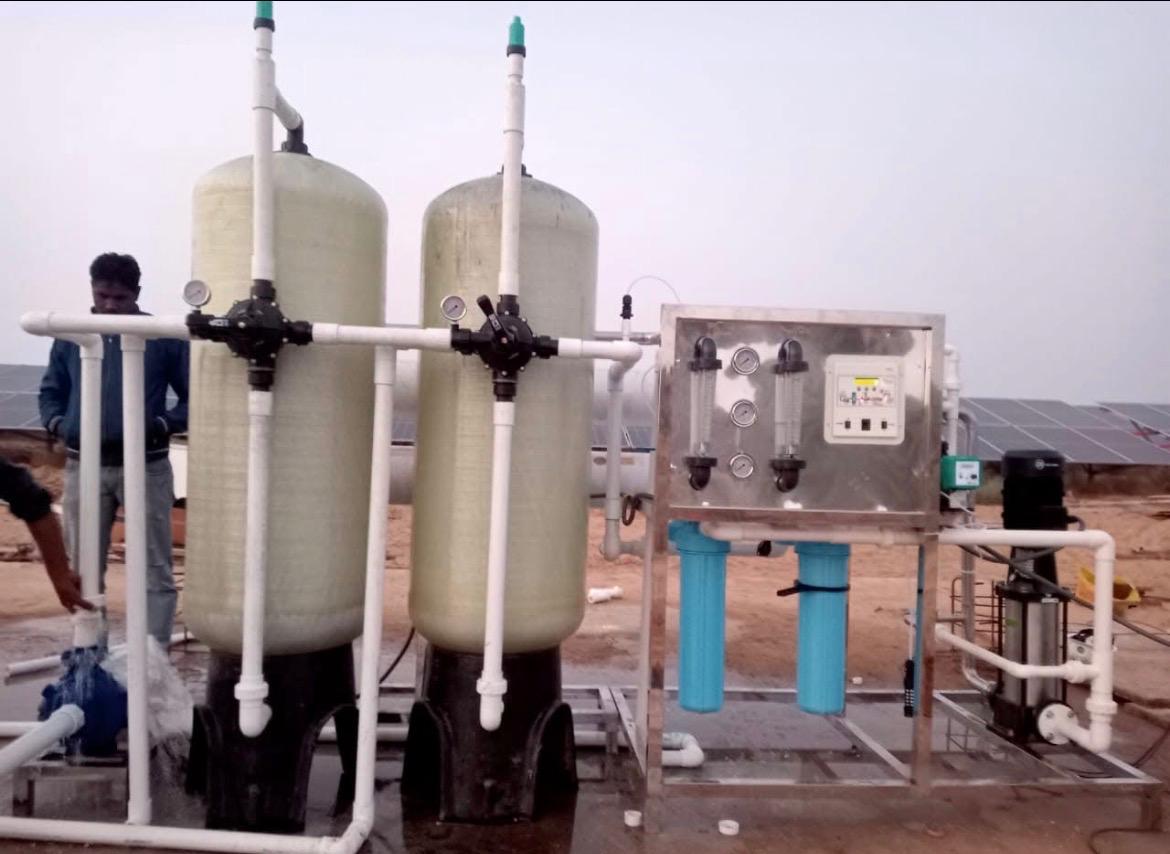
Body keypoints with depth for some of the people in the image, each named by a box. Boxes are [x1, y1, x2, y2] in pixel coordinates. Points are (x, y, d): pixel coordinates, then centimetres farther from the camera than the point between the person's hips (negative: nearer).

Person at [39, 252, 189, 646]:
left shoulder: (164, 337, -2)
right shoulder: (70, 336, 9)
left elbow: (193, 396, -1)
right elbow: (50, 391, 18)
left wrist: (160, 425, -16)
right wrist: (59, 424, -2)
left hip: (145, 466, -3)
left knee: (155, 571, 0)